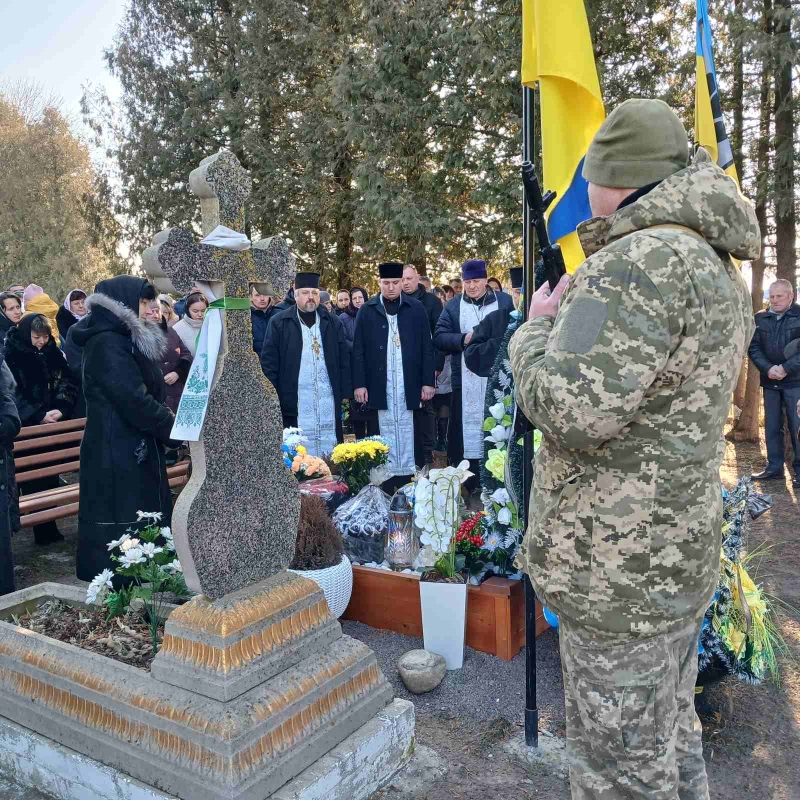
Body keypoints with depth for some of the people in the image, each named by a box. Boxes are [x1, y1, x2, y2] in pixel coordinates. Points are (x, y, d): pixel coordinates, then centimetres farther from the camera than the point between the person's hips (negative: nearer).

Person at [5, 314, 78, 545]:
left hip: (52, 426, 4)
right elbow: (11, 393, -12)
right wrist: (38, 415, -18)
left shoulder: (52, 353, 6)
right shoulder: (11, 356, -8)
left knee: (50, 478, 8)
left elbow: (67, 383, 5)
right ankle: (42, 531, 6)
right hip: (26, 429, -4)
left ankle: (49, 529, 20)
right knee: (32, 481, -1)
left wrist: (60, 409, -13)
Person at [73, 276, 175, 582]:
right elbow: (134, 401, -21)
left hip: (133, 453, 10)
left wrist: (168, 420, 3)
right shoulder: (107, 344, -15)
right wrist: (179, 429, -11)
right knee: (123, 536, -3)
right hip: (117, 457, -10)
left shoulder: (123, 341, 16)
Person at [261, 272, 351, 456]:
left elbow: (344, 360, 11)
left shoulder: (332, 322, 10)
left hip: (329, 402, 2)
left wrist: (345, 395, 5)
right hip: (294, 403, -2)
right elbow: (269, 362, 3)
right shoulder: (279, 323, 3)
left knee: (330, 452, 3)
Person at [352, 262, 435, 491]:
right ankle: (388, 486, 10)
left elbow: (426, 348, 4)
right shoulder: (367, 310, 5)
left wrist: (428, 381, -1)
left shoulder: (416, 308, 5)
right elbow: (358, 350, 4)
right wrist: (359, 384, -3)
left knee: (409, 436, 2)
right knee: (385, 435, 3)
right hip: (379, 386, 0)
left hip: (409, 385, 0)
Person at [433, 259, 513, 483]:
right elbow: (438, 338, 0)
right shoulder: (453, 305, 7)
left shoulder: (504, 301, 6)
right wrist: (463, 338, -15)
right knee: (465, 430, 4)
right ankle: (467, 487, 14)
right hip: (465, 381, 0)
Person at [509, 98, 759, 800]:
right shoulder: (721, 266, 10)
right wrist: (584, 309, 18)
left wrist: (537, 329, -10)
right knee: (671, 733, 25)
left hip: (617, 568, -10)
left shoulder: (638, 262, -23)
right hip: (681, 555, 10)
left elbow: (572, 413, -29)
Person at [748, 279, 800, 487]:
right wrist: (768, 368, -12)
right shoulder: (760, 318, 7)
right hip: (770, 382, 4)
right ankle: (774, 467, 17)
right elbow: (753, 347, 3)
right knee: (772, 426, 8)